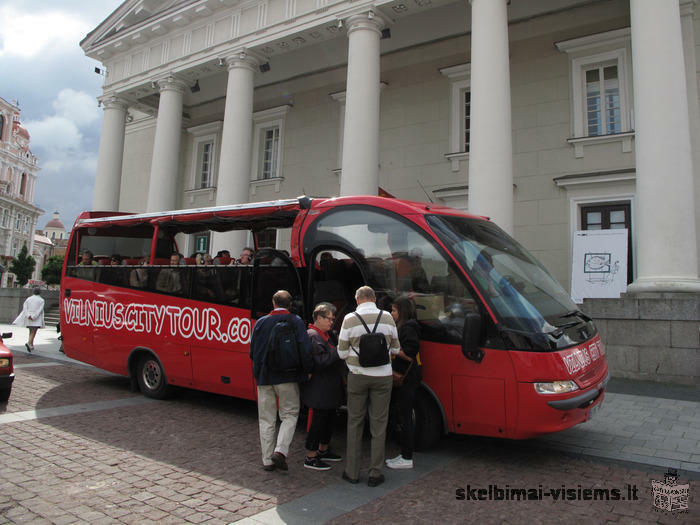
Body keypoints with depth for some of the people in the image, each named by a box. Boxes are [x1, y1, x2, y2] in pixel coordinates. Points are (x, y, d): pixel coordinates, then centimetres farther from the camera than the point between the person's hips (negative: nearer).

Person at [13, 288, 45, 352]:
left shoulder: (28, 299, 10)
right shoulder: (41, 300, -2)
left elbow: (25, 308, 1)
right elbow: (39, 310, -10)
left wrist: (28, 315, -7)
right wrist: (33, 317, -11)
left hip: (29, 318, 4)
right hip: (36, 320, -4)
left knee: (31, 331, 17)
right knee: (33, 332, -7)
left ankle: (31, 345, 21)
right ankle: (29, 343, -27)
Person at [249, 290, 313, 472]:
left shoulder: (261, 322, 2)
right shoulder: (296, 321, -5)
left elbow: (252, 352, 5)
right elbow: (305, 348, -14)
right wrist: (307, 370, -1)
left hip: (264, 377, 3)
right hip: (287, 377, -2)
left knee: (266, 419, 11)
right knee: (290, 414, 10)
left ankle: (268, 460, 16)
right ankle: (280, 450, -7)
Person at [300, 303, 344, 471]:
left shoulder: (325, 335, 17)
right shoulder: (313, 336, -16)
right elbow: (321, 361, -24)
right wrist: (337, 351, -21)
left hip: (329, 387, 10)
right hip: (319, 388, -10)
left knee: (329, 418, 18)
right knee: (318, 420, -4)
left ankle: (323, 450, 32)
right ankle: (310, 458, 7)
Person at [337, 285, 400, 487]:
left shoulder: (349, 319, -7)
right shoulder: (387, 317, -3)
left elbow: (342, 353, -3)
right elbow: (395, 349, 6)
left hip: (357, 376, 0)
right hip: (382, 376, 1)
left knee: (354, 423, 12)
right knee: (379, 425, 9)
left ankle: (352, 472, 18)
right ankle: (375, 474, 14)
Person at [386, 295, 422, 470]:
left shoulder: (409, 328, -14)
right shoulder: (401, 326, 16)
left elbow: (409, 355, -21)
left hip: (407, 380, -10)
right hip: (401, 378, 10)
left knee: (405, 418, -3)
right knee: (403, 416, 14)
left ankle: (407, 459, 6)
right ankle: (405, 454, 24)